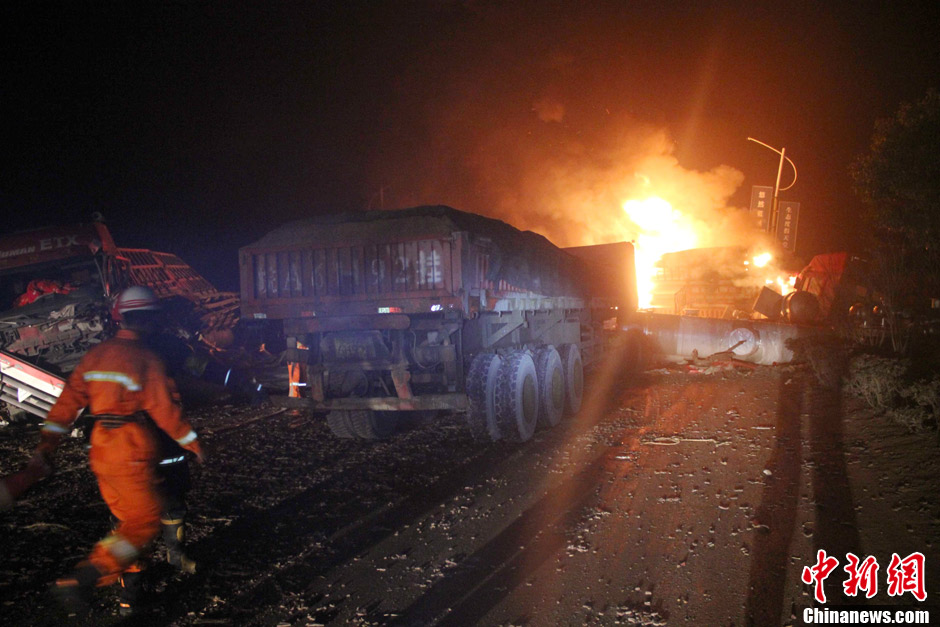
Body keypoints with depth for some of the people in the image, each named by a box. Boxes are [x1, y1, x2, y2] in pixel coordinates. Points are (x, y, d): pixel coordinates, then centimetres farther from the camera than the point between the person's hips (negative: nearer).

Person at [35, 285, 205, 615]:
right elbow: (164, 410, -13)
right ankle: (81, 580, -10)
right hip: (131, 452, -8)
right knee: (146, 520, -1)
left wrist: (47, 443, 10)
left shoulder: (95, 355, 7)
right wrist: (193, 442, -2)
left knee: (126, 518, 20)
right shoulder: (146, 359, -13)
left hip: (101, 449, 8)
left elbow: (69, 400, 6)